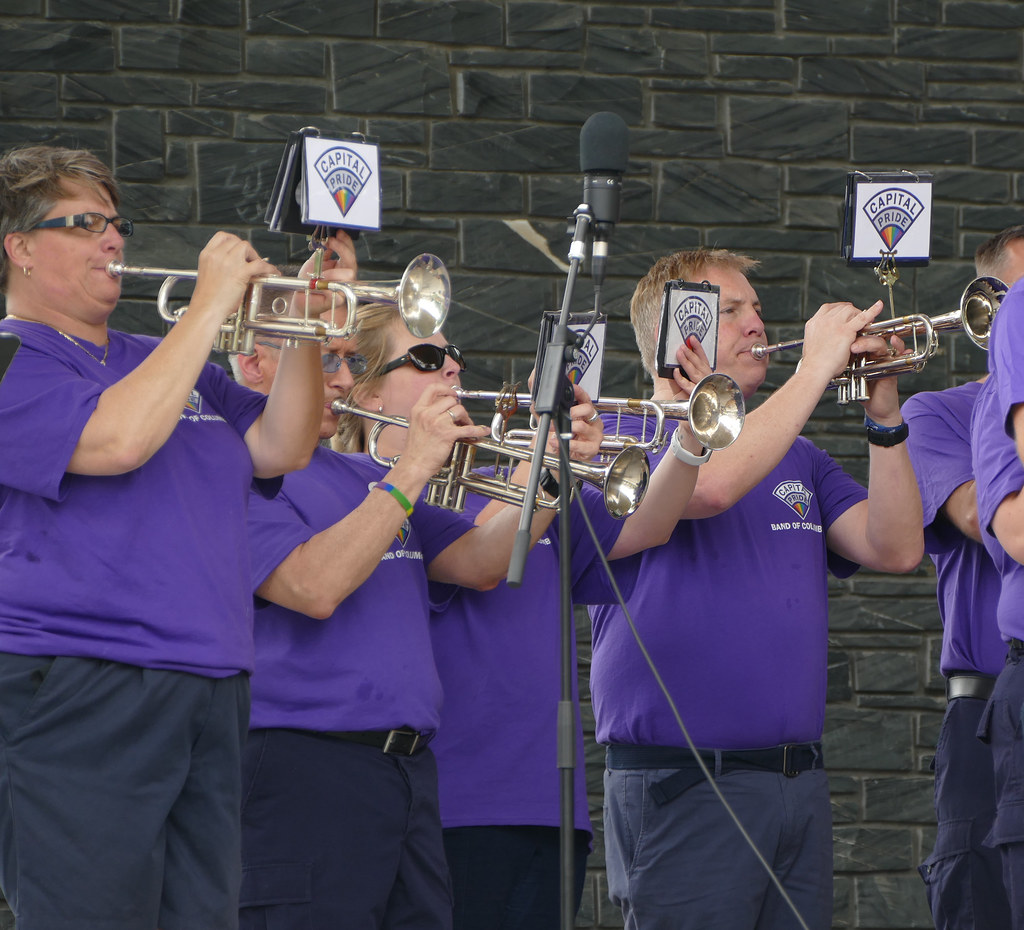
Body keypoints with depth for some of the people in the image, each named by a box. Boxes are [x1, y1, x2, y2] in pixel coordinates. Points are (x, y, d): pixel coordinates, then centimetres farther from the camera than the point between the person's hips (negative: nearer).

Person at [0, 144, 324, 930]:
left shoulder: (167, 363, 23)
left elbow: (280, 450, 16)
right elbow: (114, 440, -19)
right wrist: (210, 307, -12)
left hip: (210, 693, 8)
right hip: (79, 696, -8)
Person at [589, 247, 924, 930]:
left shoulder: (796, 459, 19)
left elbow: (895, 549, 7)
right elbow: (711, 486, -23)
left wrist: (884, 412, -4)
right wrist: (816, 367, -16)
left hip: (801, 788, 7)